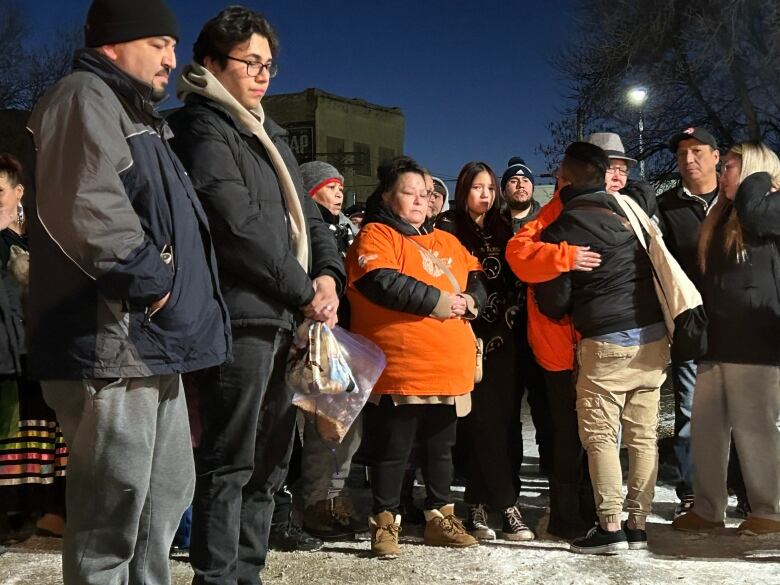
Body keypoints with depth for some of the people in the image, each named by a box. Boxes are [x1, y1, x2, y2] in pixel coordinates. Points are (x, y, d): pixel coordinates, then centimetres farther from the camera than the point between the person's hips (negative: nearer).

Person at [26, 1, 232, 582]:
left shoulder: (139, 116, 25)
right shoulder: (83, 98, -7)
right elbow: (84, 207, -25)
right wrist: (150, 279, -16)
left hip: (151, 343, 11)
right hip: (110, 344, -11)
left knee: (167, 495, 17)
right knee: (111, 515, -5)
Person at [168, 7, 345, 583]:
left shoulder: (269, 135, 23)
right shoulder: (204, 128, -4)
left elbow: (306, 213, 20)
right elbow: (240, 224, -14)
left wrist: (328, 274, 0)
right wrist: (303, 292, -10)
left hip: (285, 320, 9)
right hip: (239, 316, -9)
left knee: (269, 461, 12)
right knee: (231, 463, -5)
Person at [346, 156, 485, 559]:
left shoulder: (446, 241, 21)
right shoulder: (375, 235, -2)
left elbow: (476, 276, 21)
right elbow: (383, 283, -19)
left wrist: (470, 300, -2)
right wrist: (438, 301, -15)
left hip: (449, 369, 7)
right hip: (400, 369, -7)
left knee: (441, 448, 16)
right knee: (392, 450, 0)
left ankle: (439, 517, 27)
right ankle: (385, 523, 12)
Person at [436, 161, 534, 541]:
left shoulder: (502, 229, 18)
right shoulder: (448, 229, 5)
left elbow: (514, 280, 16)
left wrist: (508, 324, 2)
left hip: (502, 338, 4)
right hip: (468, 337, -4)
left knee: (507, 419, -2)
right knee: (483, 422, -6)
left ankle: (480, 505, 2)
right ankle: (506, 505, -1)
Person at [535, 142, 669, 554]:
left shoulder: (561, 229, -6)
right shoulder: (628, 208, 10)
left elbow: (553, 302, -1)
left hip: (607, 341, -6)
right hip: (654, 334, 6)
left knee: (599, 435, 2)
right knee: (643, 434, 8)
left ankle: (610, 527, 2)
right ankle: (637, 524, 13)